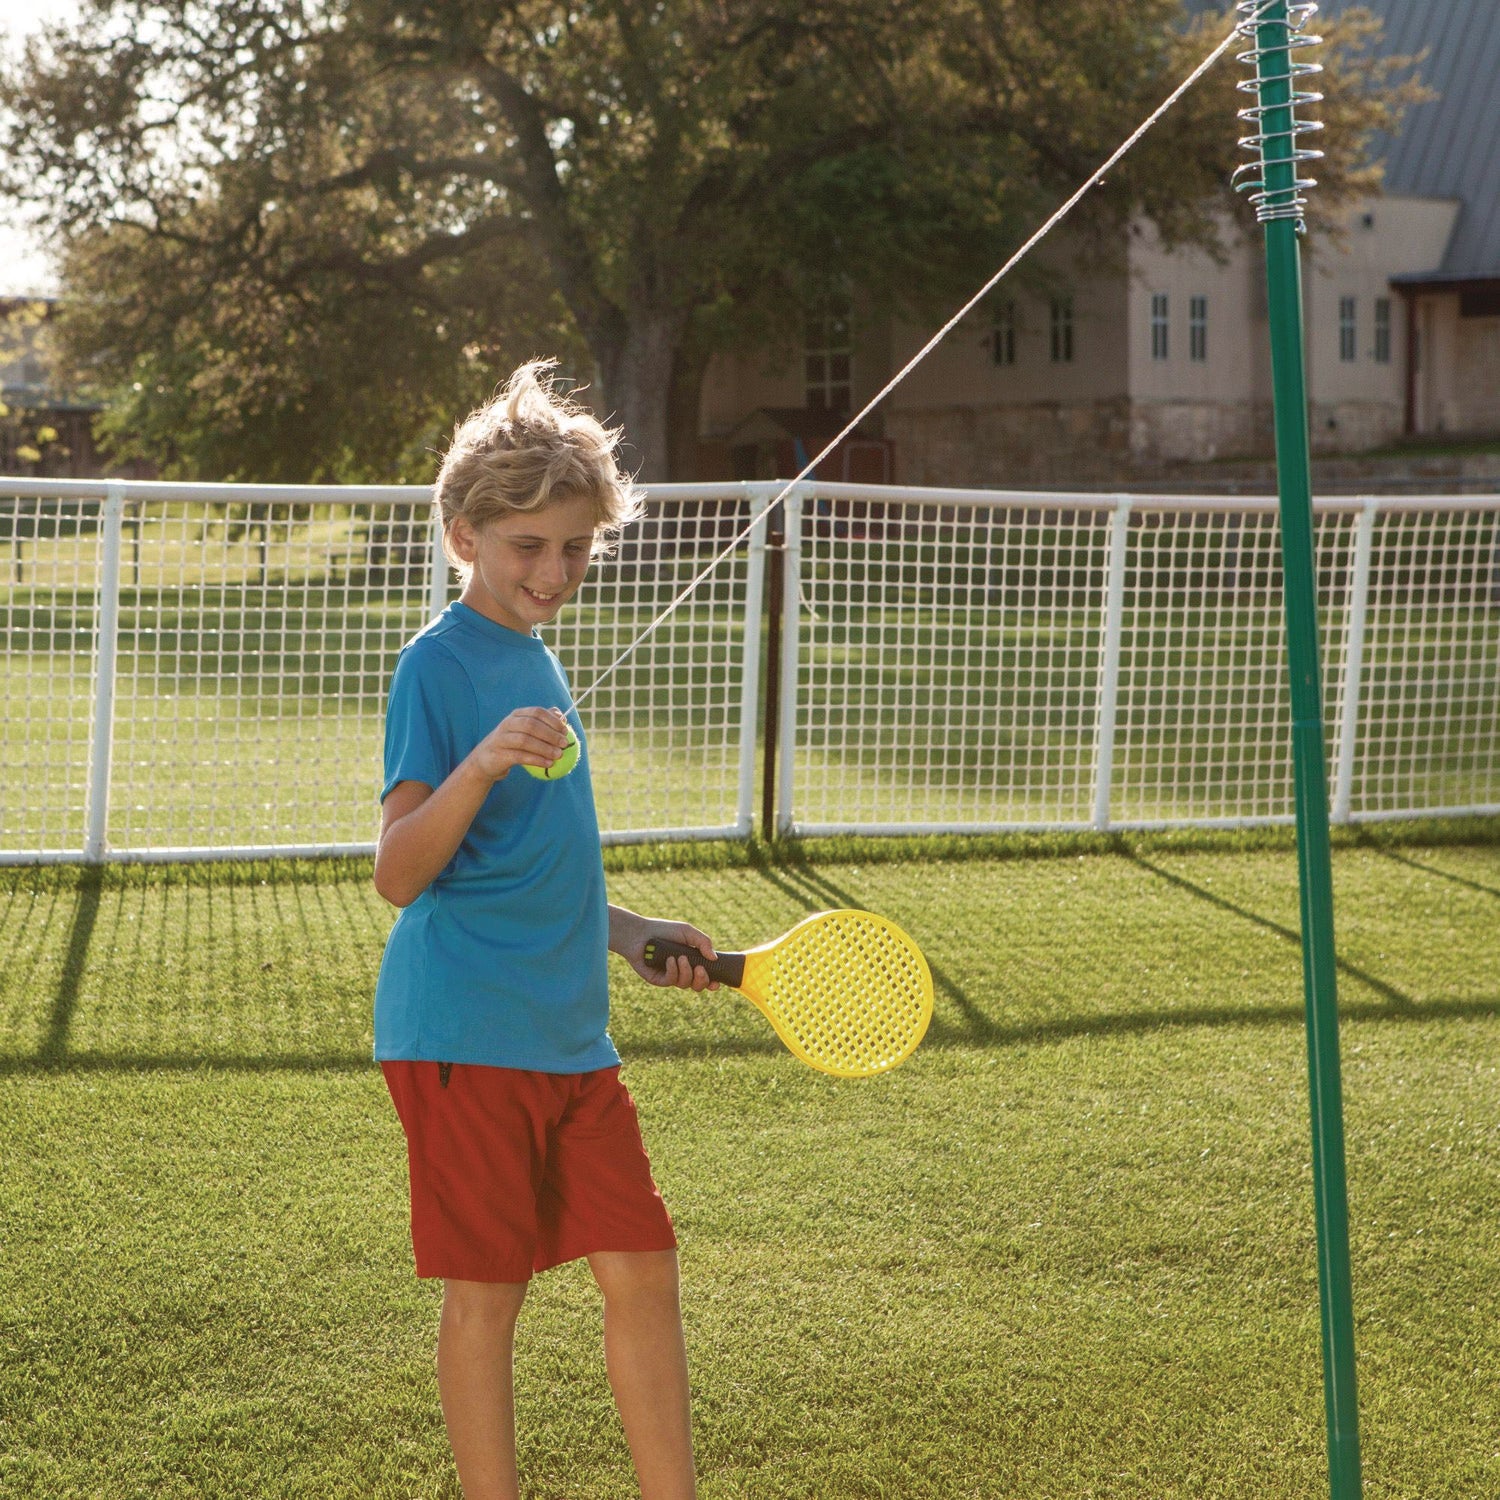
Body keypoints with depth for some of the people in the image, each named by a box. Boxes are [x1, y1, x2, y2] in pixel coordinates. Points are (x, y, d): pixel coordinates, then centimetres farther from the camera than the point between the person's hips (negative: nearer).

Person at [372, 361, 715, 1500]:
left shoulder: (537, 665, 15)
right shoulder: (439, 663, -10)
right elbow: (401, 876, -18)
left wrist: (626, 933, 17)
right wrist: (478, 767, -31)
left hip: (572, 1032, 8)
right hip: (466, 1033, -8)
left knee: (643, 1270, 7)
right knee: (488, 1291, 1)